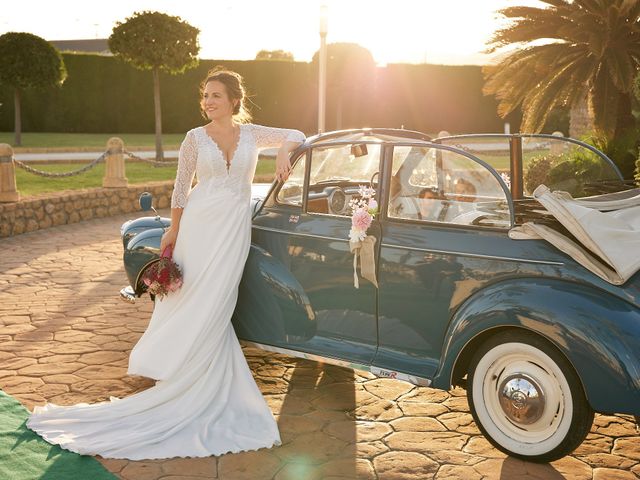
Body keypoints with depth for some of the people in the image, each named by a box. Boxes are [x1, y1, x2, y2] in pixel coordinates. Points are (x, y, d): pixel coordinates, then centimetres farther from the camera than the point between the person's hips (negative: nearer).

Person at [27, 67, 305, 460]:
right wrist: (173, 230, 6)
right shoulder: (195, 138, 3)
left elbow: (296, 135, 13)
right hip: (199, 225, 0)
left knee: (212, 306, 0)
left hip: (234, 229, 0)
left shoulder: (251, 134, 6)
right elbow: (182, 187, 7)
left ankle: (205, 390, 13)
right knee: (192, 302, 1)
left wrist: (284, 153, -8)